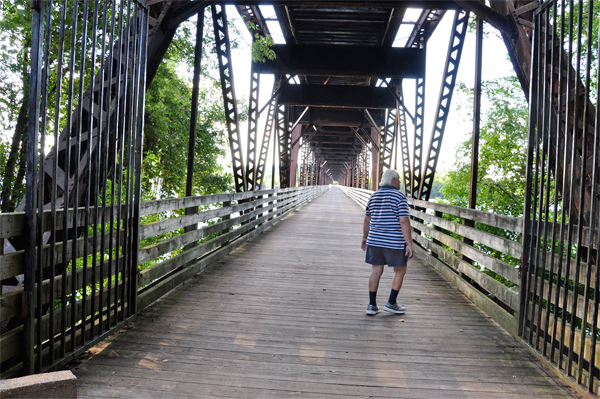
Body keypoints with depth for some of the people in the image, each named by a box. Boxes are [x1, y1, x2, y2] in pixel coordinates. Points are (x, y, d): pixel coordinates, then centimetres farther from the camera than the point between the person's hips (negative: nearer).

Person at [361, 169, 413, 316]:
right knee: (400, 271, 12)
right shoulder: (399, 196, -10)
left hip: (374, 241, 6)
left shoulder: (374, 196, 9)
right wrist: (409, 244, -14)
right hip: (394, 243, -5)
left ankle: (372, 305, 12)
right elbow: (404, 221, -16)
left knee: (376, 271, 10)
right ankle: (391, 303, 15)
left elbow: (367, 220, 14)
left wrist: (365, 238, 25)